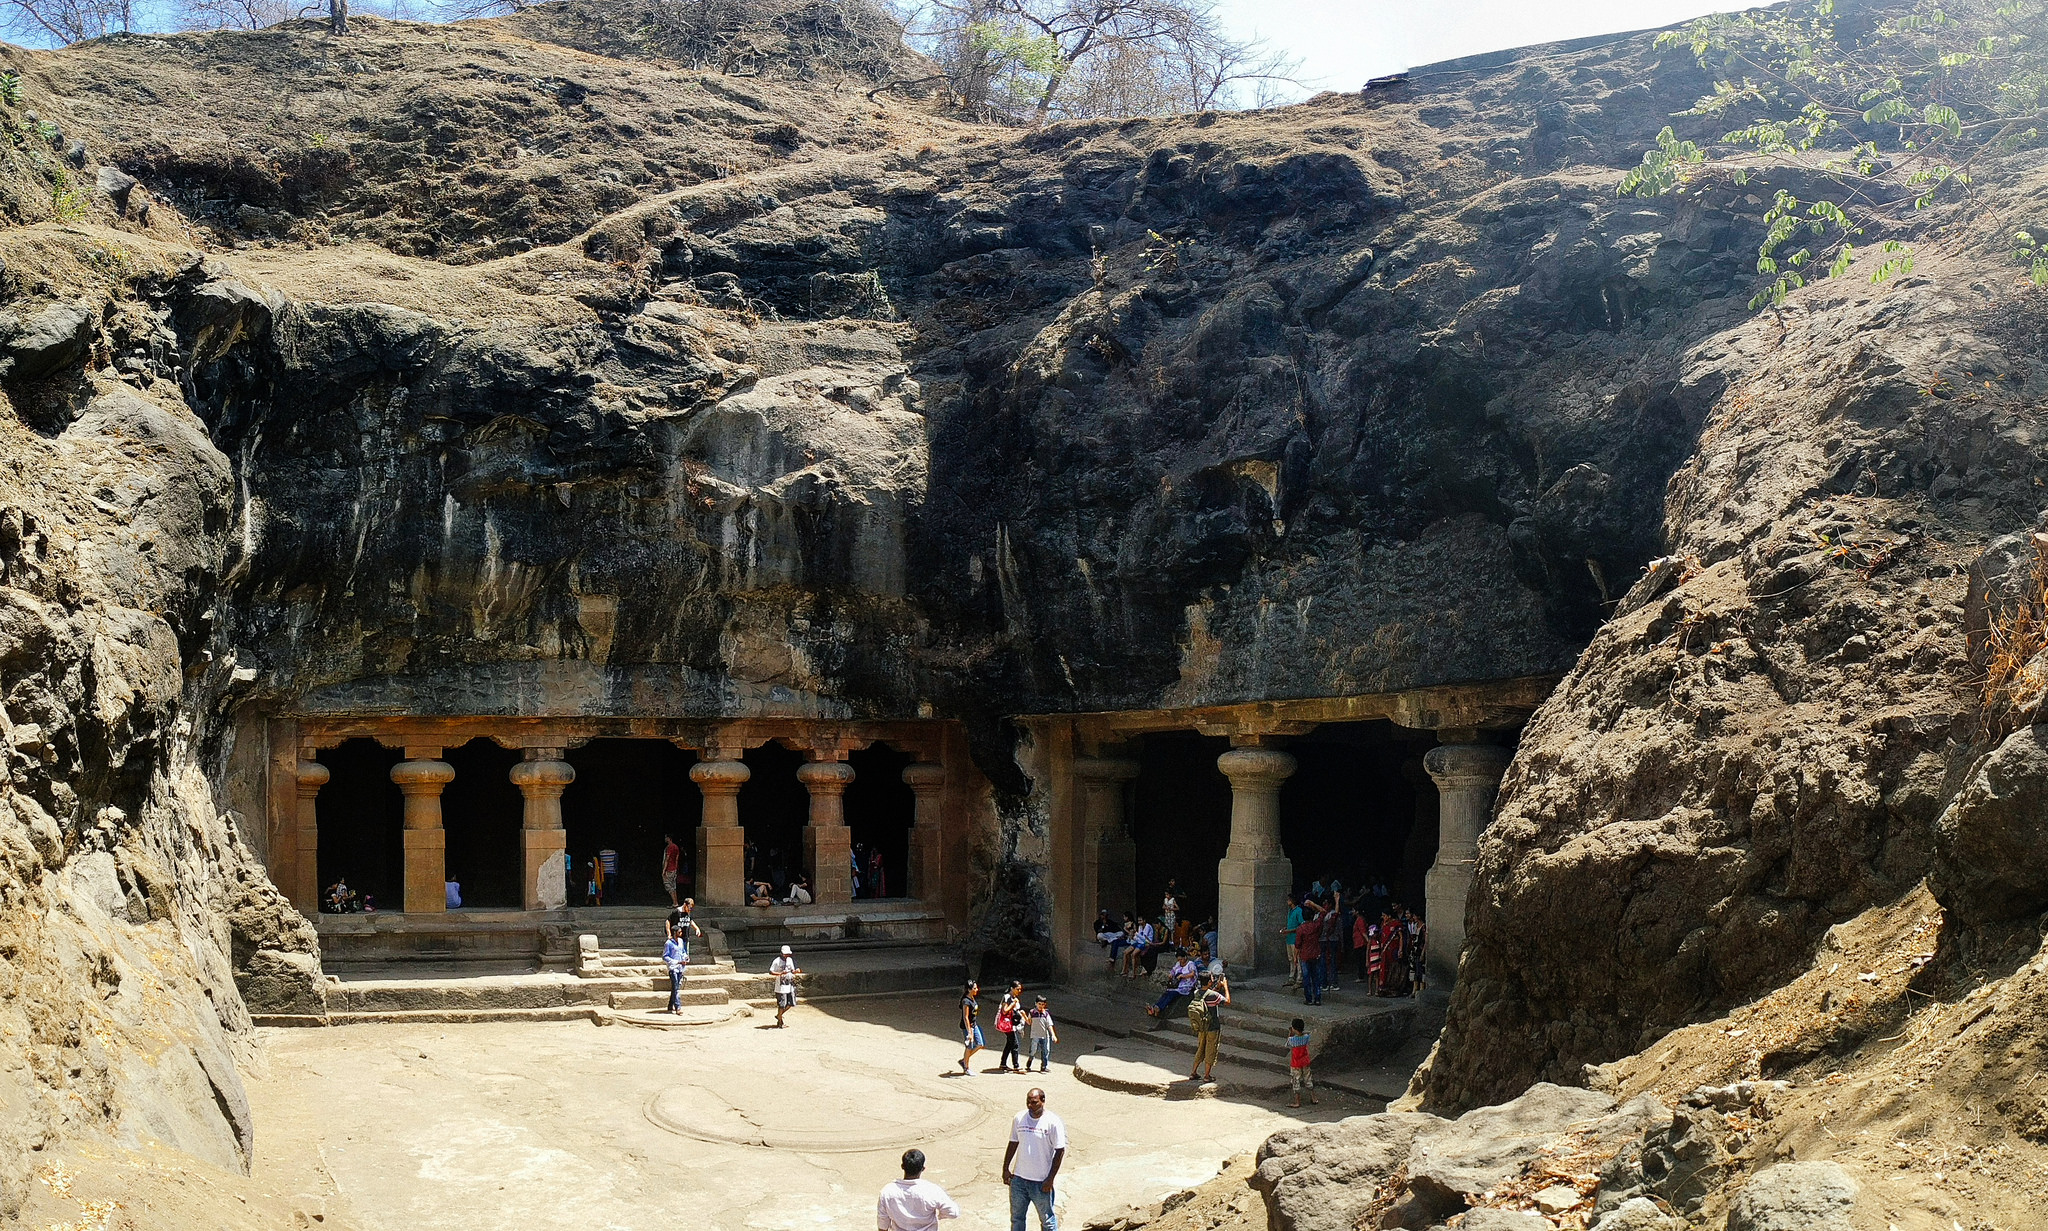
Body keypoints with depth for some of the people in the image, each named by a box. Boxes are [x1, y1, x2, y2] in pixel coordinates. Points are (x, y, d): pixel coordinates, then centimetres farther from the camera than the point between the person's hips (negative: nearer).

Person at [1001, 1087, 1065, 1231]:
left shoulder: (1053, 1122, -12)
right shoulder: (1019, 1118, 0)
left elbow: (1060, 1151, -9)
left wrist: (1050, 1179, -11)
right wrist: (1005, 1169, 8)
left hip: (1041, 1181, -4)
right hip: (1018, 1178, 4)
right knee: (1016, 1217, 14)